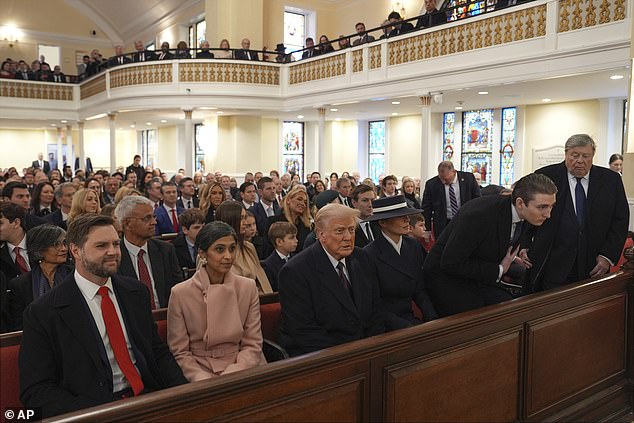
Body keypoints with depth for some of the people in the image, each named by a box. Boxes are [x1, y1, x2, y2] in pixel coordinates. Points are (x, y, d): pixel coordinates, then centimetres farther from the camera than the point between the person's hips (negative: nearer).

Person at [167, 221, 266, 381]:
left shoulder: (248, 287, 3)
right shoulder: (180, 293, -4)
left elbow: (252, 345, 3)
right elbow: (180, 352, -1)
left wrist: (228, 378, -13)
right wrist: (206, 381, -17)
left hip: (240, 369, 2)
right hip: (200, 371, -2)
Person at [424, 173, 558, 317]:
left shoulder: (528, 216, -7)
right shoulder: (479, 214, -31)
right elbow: (450, 263, -27)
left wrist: (514, 256, -4)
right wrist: (499, 270, -22)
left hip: (485, 276, 7)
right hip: (448, 276, -7)